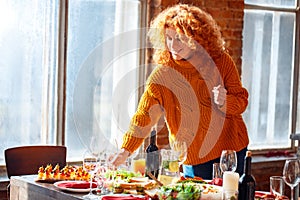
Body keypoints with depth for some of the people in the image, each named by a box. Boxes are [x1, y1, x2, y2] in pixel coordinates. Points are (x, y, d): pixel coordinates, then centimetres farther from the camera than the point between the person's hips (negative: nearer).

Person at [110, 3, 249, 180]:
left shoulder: (221, 61, -4)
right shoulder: (162, 74, -6)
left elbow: (242, 100, 3)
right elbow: (144, 116, -10)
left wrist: (224, 102, -20)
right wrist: (126, 150, -22)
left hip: (232, 150, 1)